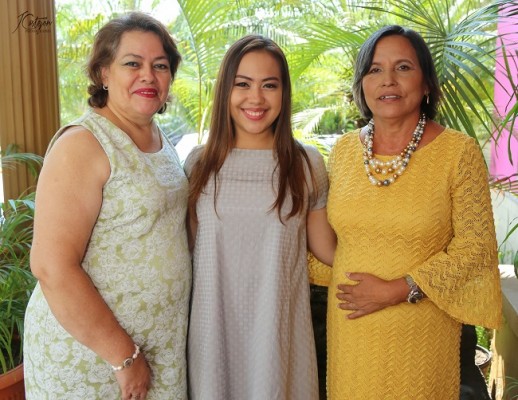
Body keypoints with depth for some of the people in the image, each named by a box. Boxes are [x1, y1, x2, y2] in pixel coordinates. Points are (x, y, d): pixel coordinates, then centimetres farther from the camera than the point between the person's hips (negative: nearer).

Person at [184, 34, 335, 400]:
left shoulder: (307, 164, -4)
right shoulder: (199, 163, 0)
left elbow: (322, 244, 5)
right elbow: (187, 246, 9)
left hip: (279, 328, -1)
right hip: (214, 327, 1)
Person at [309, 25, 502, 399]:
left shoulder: (459, 152, -12)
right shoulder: (343, 149, 0)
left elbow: (476, 246, -11)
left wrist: (396, 291, -17)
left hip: (420, 330, -3)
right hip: (349, 326, 4)